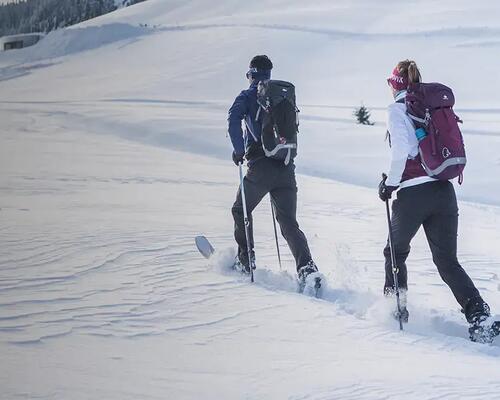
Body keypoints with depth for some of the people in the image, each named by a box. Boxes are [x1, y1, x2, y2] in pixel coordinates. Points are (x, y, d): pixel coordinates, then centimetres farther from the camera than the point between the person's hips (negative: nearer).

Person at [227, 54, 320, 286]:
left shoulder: (248, 97, 1)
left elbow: (234, 120, -16)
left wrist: (239, 150, -10)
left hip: (260, 166, -4)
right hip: (286, 168, 4)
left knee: (240, 211, 20)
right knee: (289, 223, 5)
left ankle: (245, 259, 19)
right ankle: (306, 266, -14)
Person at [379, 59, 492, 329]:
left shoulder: (397, 109, -3)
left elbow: (401, 147, -17)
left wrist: (391, 182, -7)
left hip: (413, 194, -5)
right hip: (444, 191, 5)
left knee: (396, 252, 20)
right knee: (447, 259, 7)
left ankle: (396, 307, 22)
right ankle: (479, 313, -10)